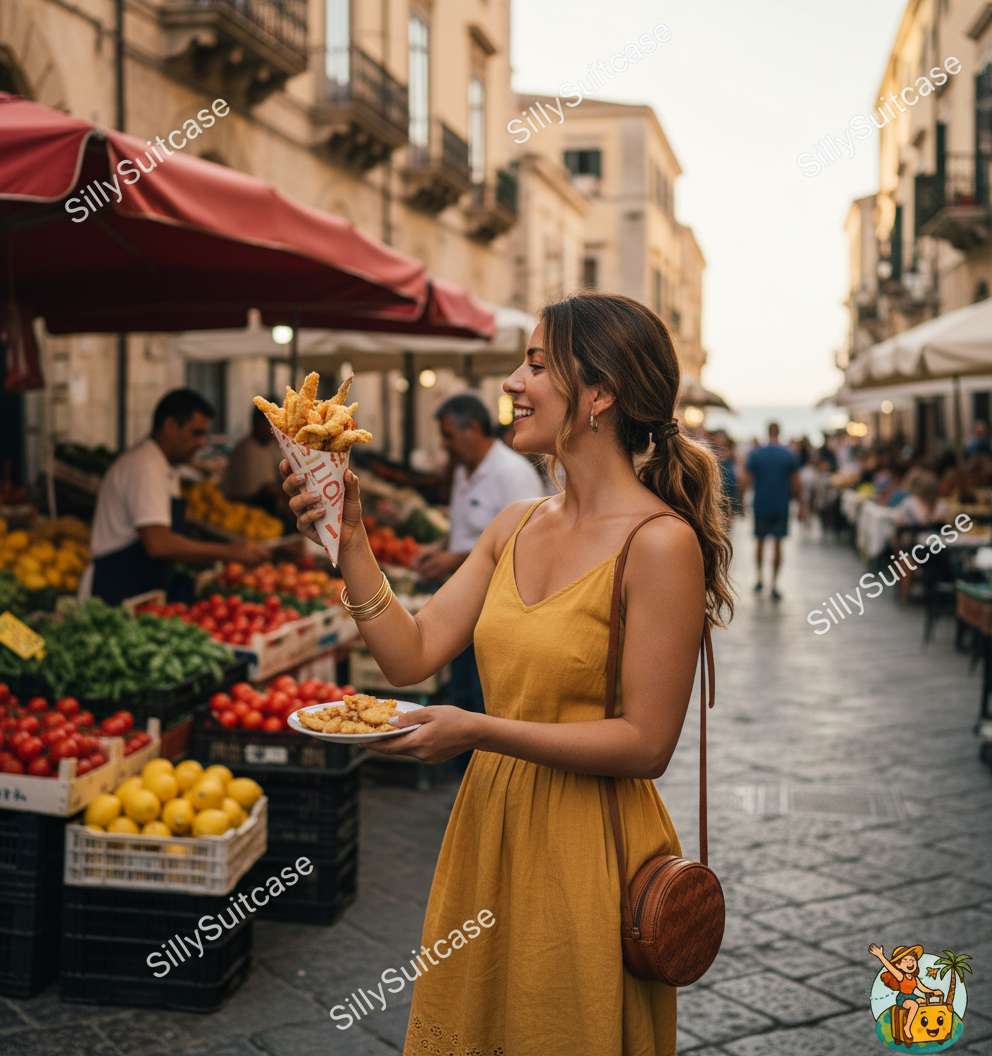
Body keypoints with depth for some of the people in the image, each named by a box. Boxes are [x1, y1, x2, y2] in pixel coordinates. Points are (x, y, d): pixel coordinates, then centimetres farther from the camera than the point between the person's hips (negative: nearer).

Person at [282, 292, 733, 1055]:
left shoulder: (659, 542, -17)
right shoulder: (515, 527, 6)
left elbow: (646, 743, -18)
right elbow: (411, 654, 3)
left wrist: (481, 731, -22)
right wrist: (349, 538, -3)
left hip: (585, 853, -7)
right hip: (487, 828, 7)